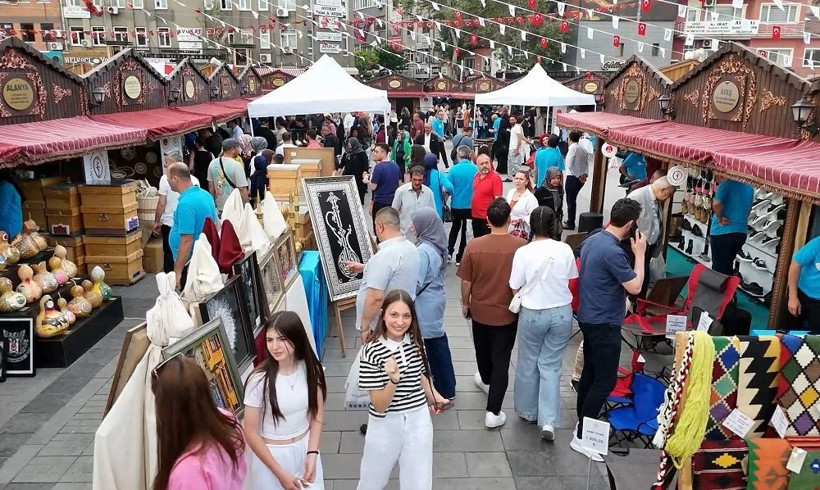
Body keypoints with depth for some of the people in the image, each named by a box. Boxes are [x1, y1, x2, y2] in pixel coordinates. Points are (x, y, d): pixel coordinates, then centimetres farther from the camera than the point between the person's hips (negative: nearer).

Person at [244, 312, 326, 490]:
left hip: (305, 447, 3)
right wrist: (280, 473, -12)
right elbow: (251, 433, -15)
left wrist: (312, 454, -10)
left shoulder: (311, 369, -12)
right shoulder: (259, 380, -23)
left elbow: (317, 415, 0)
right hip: (272, 454, -3)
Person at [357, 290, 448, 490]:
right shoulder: (372, 351, -21)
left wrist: (433, 396, 19)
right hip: (386, 424, -3)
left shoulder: (416, 342, -6)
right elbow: (379, 406, -21)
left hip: (418, 420, 3)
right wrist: (394, 380, -35)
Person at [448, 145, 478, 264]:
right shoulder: (475, 169, -9)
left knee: (455, 226, 24)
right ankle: (460, 258, 18)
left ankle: (449, 251, 14)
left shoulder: (454, 169, -13)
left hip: (456, 204, 0)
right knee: (465, 229, 13)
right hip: (471, 205, 0)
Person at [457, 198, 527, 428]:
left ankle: (486, 381, 53)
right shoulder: (521, 246, -18)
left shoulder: (474, 245, -15)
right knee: (501, 360, 7)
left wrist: (465, 303, 12)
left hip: (480, 310, 2)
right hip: (506, 313, -2)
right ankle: (493, 412, 8)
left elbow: (466, 282, -6)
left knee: (483, 351, 25)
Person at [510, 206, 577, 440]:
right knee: (551, 365, 11)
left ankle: (528, 411, 33)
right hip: (561, 313, 2)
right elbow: (572, 279, 5)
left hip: (533, 314, -2)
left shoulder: (524, 252, -15)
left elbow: (514, 288, -9)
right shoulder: (565, 250, -8)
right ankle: (548, 421, 4)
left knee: (528, 364, 17)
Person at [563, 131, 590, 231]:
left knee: (570, 200, 2)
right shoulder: (583, 149, 12)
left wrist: (578, 176, -14)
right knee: (573, 200, 19)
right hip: (581, 179, 7)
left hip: (572, 177, -7)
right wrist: (585, 174, -3)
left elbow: (570, 165, -20)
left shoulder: (573, 148, -12)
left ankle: (570, 224, 8)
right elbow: (587, 163, 8)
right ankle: (571, 221, 28)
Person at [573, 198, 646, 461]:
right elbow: (634, 287, -19)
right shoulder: (612, 251, -25)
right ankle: (581, 436, 3)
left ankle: (583, 421, 32)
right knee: (606, 380, -2)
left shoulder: (592, 240, 5)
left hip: (589, 317, 10)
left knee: (590, 371, 19)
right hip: (604, 323, -10)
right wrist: (640, 254, -10)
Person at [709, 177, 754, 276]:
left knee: (719, 267, 0)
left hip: (722, 232, -7)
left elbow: (716, 204, -26)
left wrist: (720, 217, -12)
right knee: (728, 266, 18)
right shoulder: (749, 187, 11)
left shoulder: (727, 184, -12)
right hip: (741, 233, 7)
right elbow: (748, 210, 20)